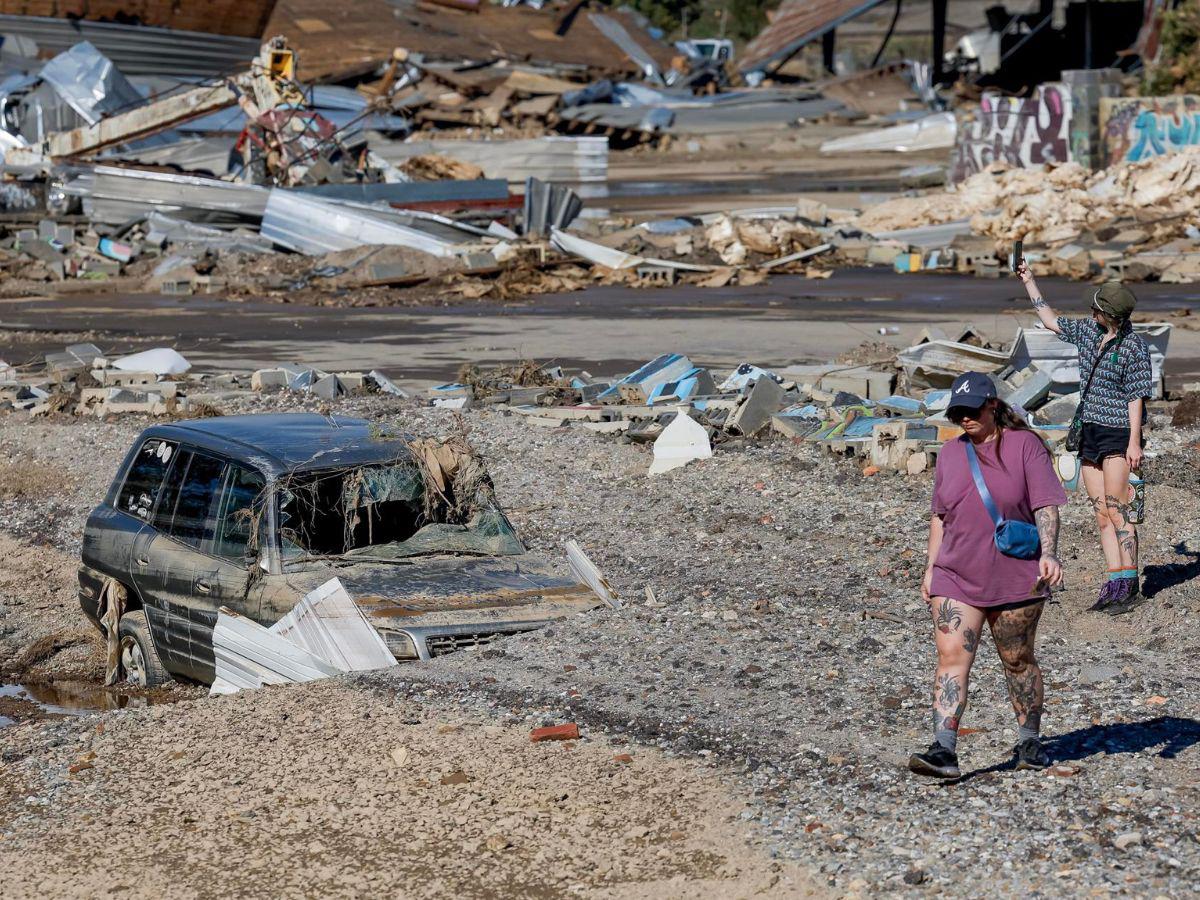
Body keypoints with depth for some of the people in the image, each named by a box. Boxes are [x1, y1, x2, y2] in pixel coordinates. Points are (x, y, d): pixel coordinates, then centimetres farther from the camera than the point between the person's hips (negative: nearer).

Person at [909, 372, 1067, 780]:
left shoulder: (1024, 445, -3)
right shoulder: (949, 453, 11)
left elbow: (1045, 506, -8)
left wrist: (1049, 553, -22)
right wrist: (931, 567, 14)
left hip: (1015, 579, -3)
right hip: (955, 579, 3)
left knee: (1018, 661, 9)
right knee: (951, 658, -11)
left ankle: (1029, 742, 26)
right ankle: (944, 751, -17)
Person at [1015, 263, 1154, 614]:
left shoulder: (1134, 346, -14)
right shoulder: (1089, 332, 8)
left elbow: (1136, 397, -14)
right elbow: (1051, 321, 23)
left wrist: (1134, 442, -19)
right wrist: (1029, 282, 24)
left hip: (1118, 433, -8)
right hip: (1090, 432, 8)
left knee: (1116, 511, -12)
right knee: (1102, 515, 4)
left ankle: (1129, 586, -9)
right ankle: (1114, 584, 5)